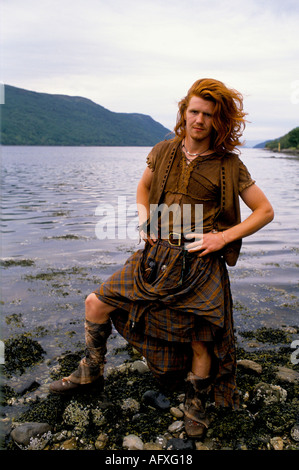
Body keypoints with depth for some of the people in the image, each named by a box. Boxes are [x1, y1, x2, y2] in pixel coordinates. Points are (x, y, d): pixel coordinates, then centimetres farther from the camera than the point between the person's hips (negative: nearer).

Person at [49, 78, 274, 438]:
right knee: (96, 303, 1)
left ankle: (196, 402, 33)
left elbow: (265, 211, 1)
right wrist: (144, 219, 4)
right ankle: (91, 371, 27)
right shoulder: (163, 151, 5)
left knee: (201, 341, 2)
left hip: (200, 263, -3)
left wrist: (223, 236, -10)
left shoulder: (229, 165, -4)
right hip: (157, 256, 4)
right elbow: (143, 187, 23)